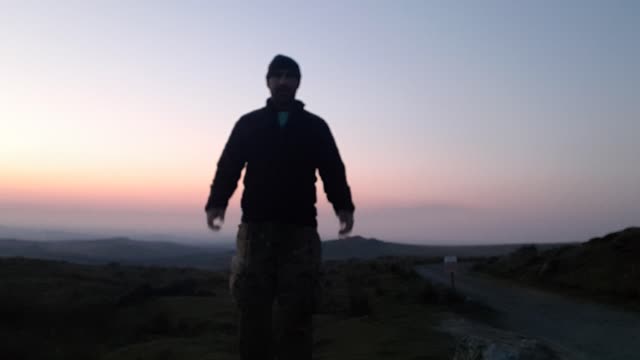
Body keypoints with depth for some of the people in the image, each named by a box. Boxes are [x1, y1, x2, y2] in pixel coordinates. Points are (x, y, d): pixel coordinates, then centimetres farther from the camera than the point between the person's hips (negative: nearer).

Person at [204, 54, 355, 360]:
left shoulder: (315, 127, 14)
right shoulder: (248, 125, 13)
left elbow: (333, 171, 4)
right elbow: (228, 167, 3)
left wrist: (343, 205, -13)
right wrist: (217, 202, -15)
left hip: (300, 230, 0)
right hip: (256, 228, 0)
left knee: (296, 312, -1)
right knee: (253, 310, 1)